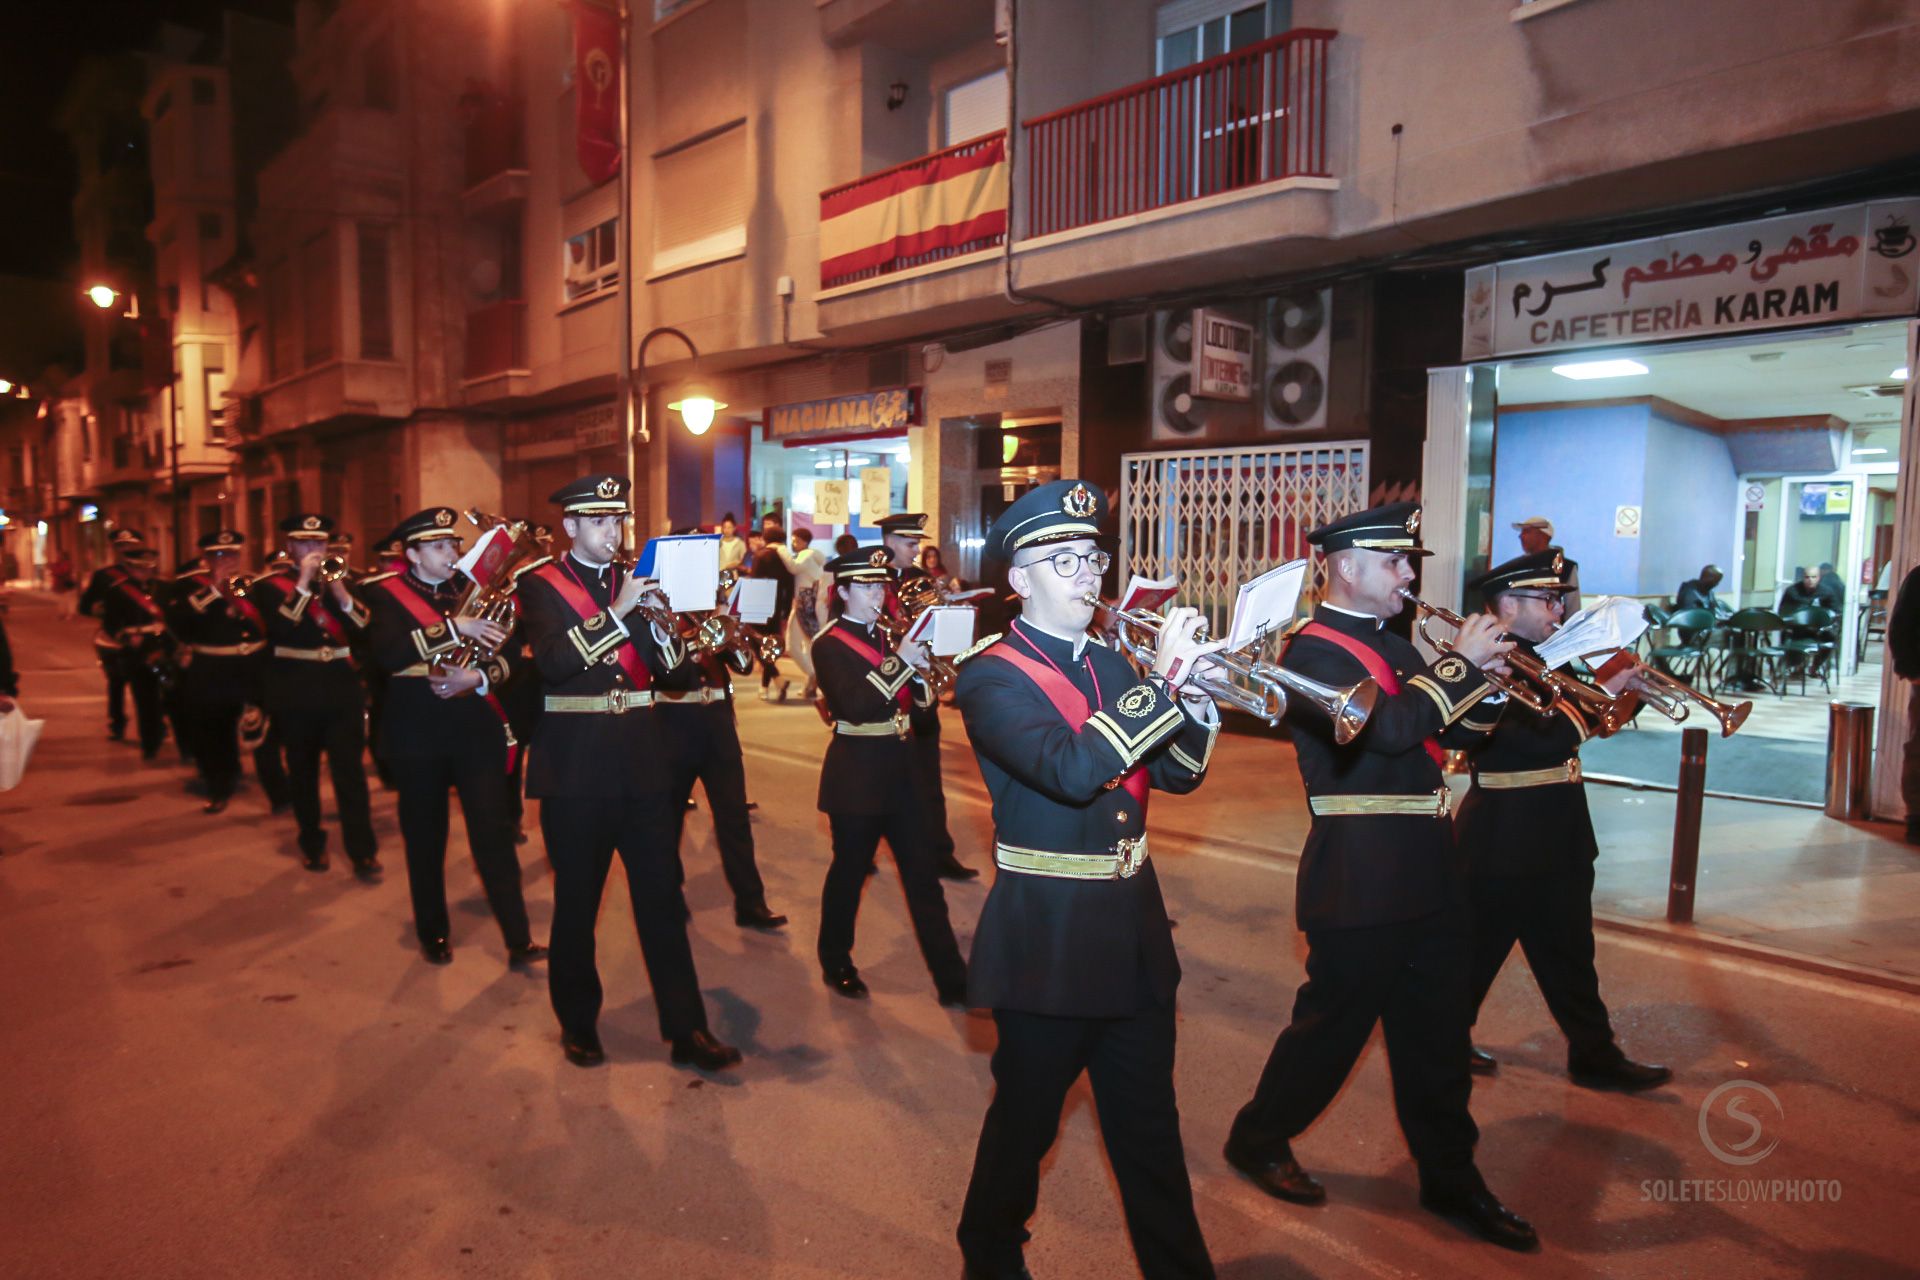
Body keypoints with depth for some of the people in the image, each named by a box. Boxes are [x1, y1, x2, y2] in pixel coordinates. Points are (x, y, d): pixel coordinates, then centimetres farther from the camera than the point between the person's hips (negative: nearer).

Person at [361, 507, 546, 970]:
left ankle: (519, 940, -2)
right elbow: (386, 652, -20)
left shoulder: (474, 587, 8)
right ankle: (434, 933, 26)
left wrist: (478, 677, -18)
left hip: (475, 723, 2)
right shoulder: (385, 593, -1)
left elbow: (507, 651, 3)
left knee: (494, 830, -2)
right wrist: (455, 629, -27)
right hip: (417, 728, -1)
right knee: (425, 836, 9)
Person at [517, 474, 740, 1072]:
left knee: (662, 894, 5)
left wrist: (658, 619, -14)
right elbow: (553, 660, -19)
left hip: (642, 756, 4)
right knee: (576, 901, 9)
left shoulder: (635, 581, 11)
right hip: (575, 762, -3)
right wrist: (616, 612, -24)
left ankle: (686, 1030, 11)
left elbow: (668, 665, 4)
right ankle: (577, 1023, 27)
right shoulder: (540, 584, -1)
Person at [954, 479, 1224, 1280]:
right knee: (1025, 1121, 14)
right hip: (1048, 938, -6)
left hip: (1133, 929, 6)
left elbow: (1175, 773, 3)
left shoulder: (1108, 663, 8)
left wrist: (1194, 695, -14)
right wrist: (1158, 681, -27)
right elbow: (1071, 770, -29)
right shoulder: (991, 675, -13)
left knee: (1150, 1129, 17)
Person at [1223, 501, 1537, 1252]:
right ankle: (1259, 1140, 26)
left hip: (1425, 868, 8)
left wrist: (1484, 679, -3)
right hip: (1362, 876, -8)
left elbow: (1455, 734, 15)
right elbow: (1391, 728, -27)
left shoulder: (1392, 643, 15)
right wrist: (1461, 663, -17)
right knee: (1334, 1022, 5)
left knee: (1439, 1030, 15)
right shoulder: (1315, 649, -13)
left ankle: (1450, 1176, 30)